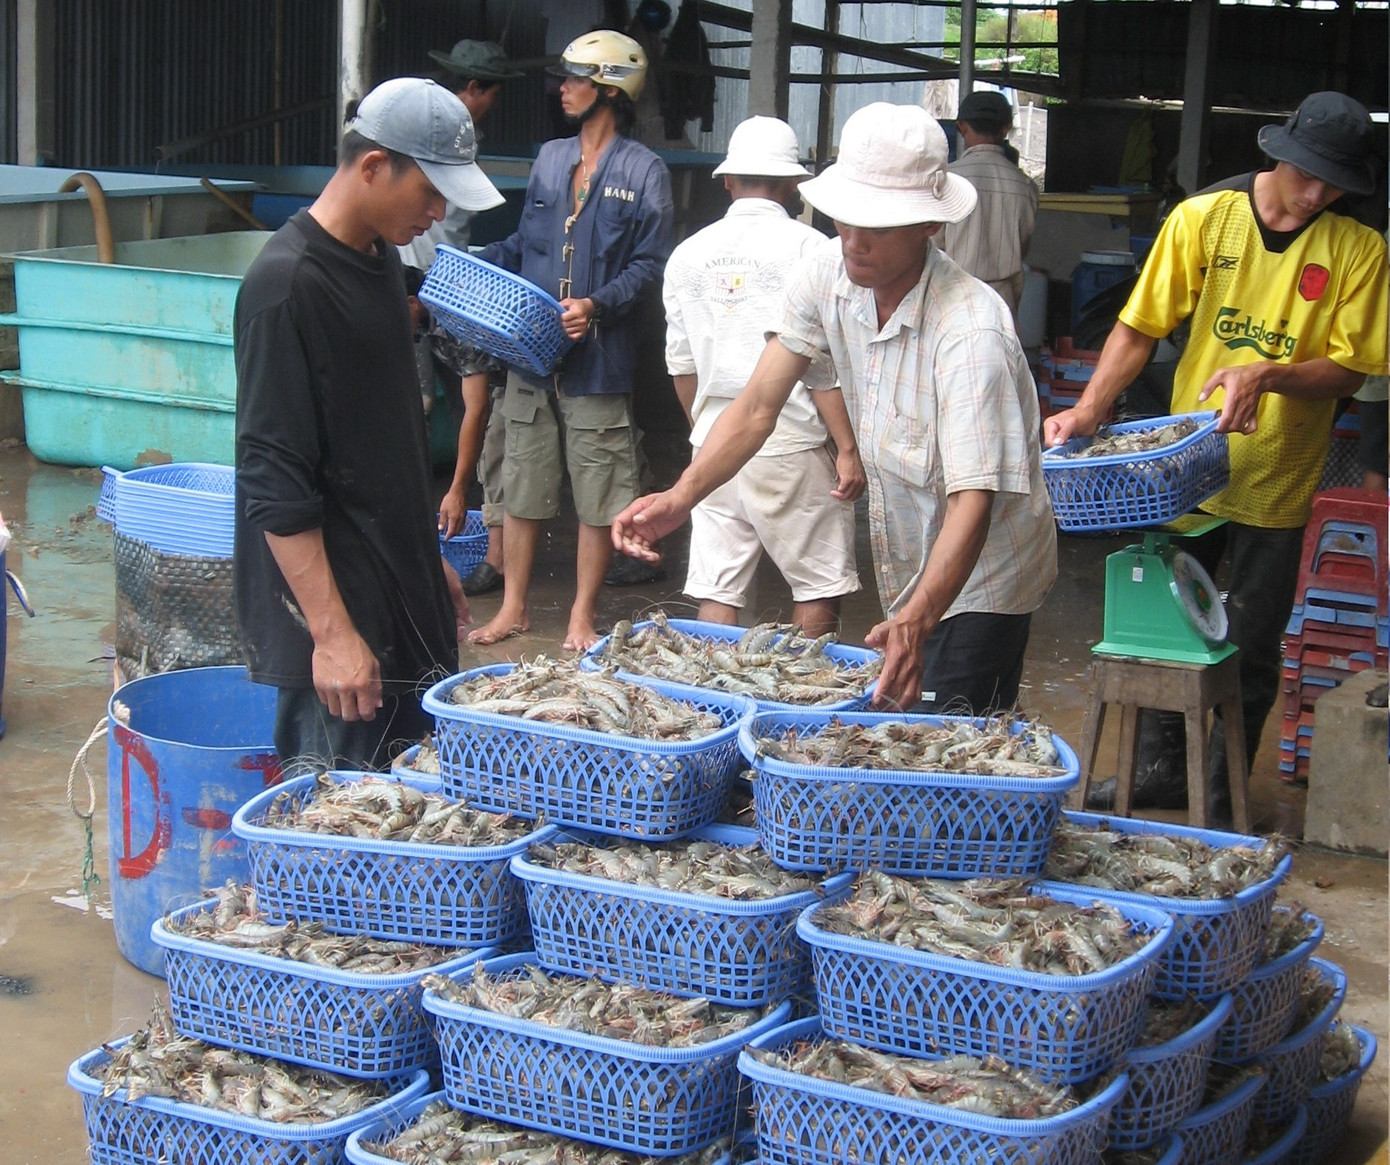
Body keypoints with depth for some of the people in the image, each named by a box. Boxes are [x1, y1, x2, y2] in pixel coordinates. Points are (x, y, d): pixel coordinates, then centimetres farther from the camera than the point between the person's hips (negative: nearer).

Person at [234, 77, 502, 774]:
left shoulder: (381, 258, 11)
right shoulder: (287, 286, -17)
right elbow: (274, 482, -20)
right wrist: (332, 632, -22)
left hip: (401, 592, 9)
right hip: (330, 608, -9)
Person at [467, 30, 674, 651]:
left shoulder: (643, 171, -3)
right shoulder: (549, 158, 14)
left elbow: (650, 265, -8)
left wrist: (598, 306, -22)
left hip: (598, 360, -5)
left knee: (597, 494, 2)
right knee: (522, 483, 10)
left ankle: (583, 615, 14)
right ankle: (513, 607, 21)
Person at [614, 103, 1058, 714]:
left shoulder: (970, 330, -30)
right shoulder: (826, 275, -10)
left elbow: (972, 501, -36)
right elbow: (759, 405, -7)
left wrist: (917, 621, -50)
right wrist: (680, 496, -23)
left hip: (978, 577, -7)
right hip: (905, 570, 7)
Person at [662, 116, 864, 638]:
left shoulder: (689, 253, 8)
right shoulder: (807, 247, -7)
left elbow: (681, 365, 14)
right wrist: (848, 448, -8)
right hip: (790, 442, -5)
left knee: (717, 593, 6)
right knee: (819, 585, 8)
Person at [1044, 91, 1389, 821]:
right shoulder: (1204, 218, -4)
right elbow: (1139, 326, -4)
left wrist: (1266, 376, -26)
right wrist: (1089, 408, -17)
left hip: (1276, 486, -1)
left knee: (1250, 651, 7)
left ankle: (1222, 798, 23)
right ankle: (1160, 768, 31)